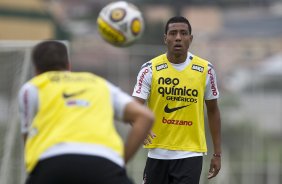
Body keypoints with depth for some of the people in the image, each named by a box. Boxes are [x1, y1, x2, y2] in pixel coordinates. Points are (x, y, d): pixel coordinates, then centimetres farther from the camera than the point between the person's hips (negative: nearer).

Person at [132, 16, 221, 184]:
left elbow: (213, 111, 9)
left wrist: (217, 154, 8)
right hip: (158, 152, 1)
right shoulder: (151, 69, -4)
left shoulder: (205, 69, 0)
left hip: (190, 154, -1)